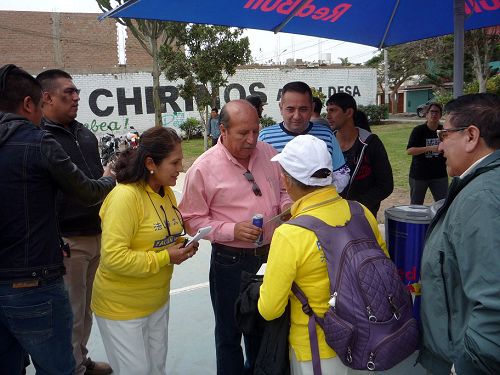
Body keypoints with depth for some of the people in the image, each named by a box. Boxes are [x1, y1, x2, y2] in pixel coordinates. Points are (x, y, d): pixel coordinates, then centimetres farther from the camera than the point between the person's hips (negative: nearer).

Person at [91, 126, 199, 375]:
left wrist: (181, 245, -5)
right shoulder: (125, 196, -25)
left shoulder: (166, 192, 1)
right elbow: (113, 257, -28)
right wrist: (165, 258, -24)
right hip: (122, 307, -7)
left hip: (158, 300, 8)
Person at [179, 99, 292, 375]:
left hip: (271, 255, 5)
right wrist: (232, 230, -24)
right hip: (231, 262, -5)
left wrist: (287, 206, -9)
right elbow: (193, 219, -12)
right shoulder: (203, 168, -16)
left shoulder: (268, 153, -2)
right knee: (229, 331, 15)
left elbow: (284, 189, 13)